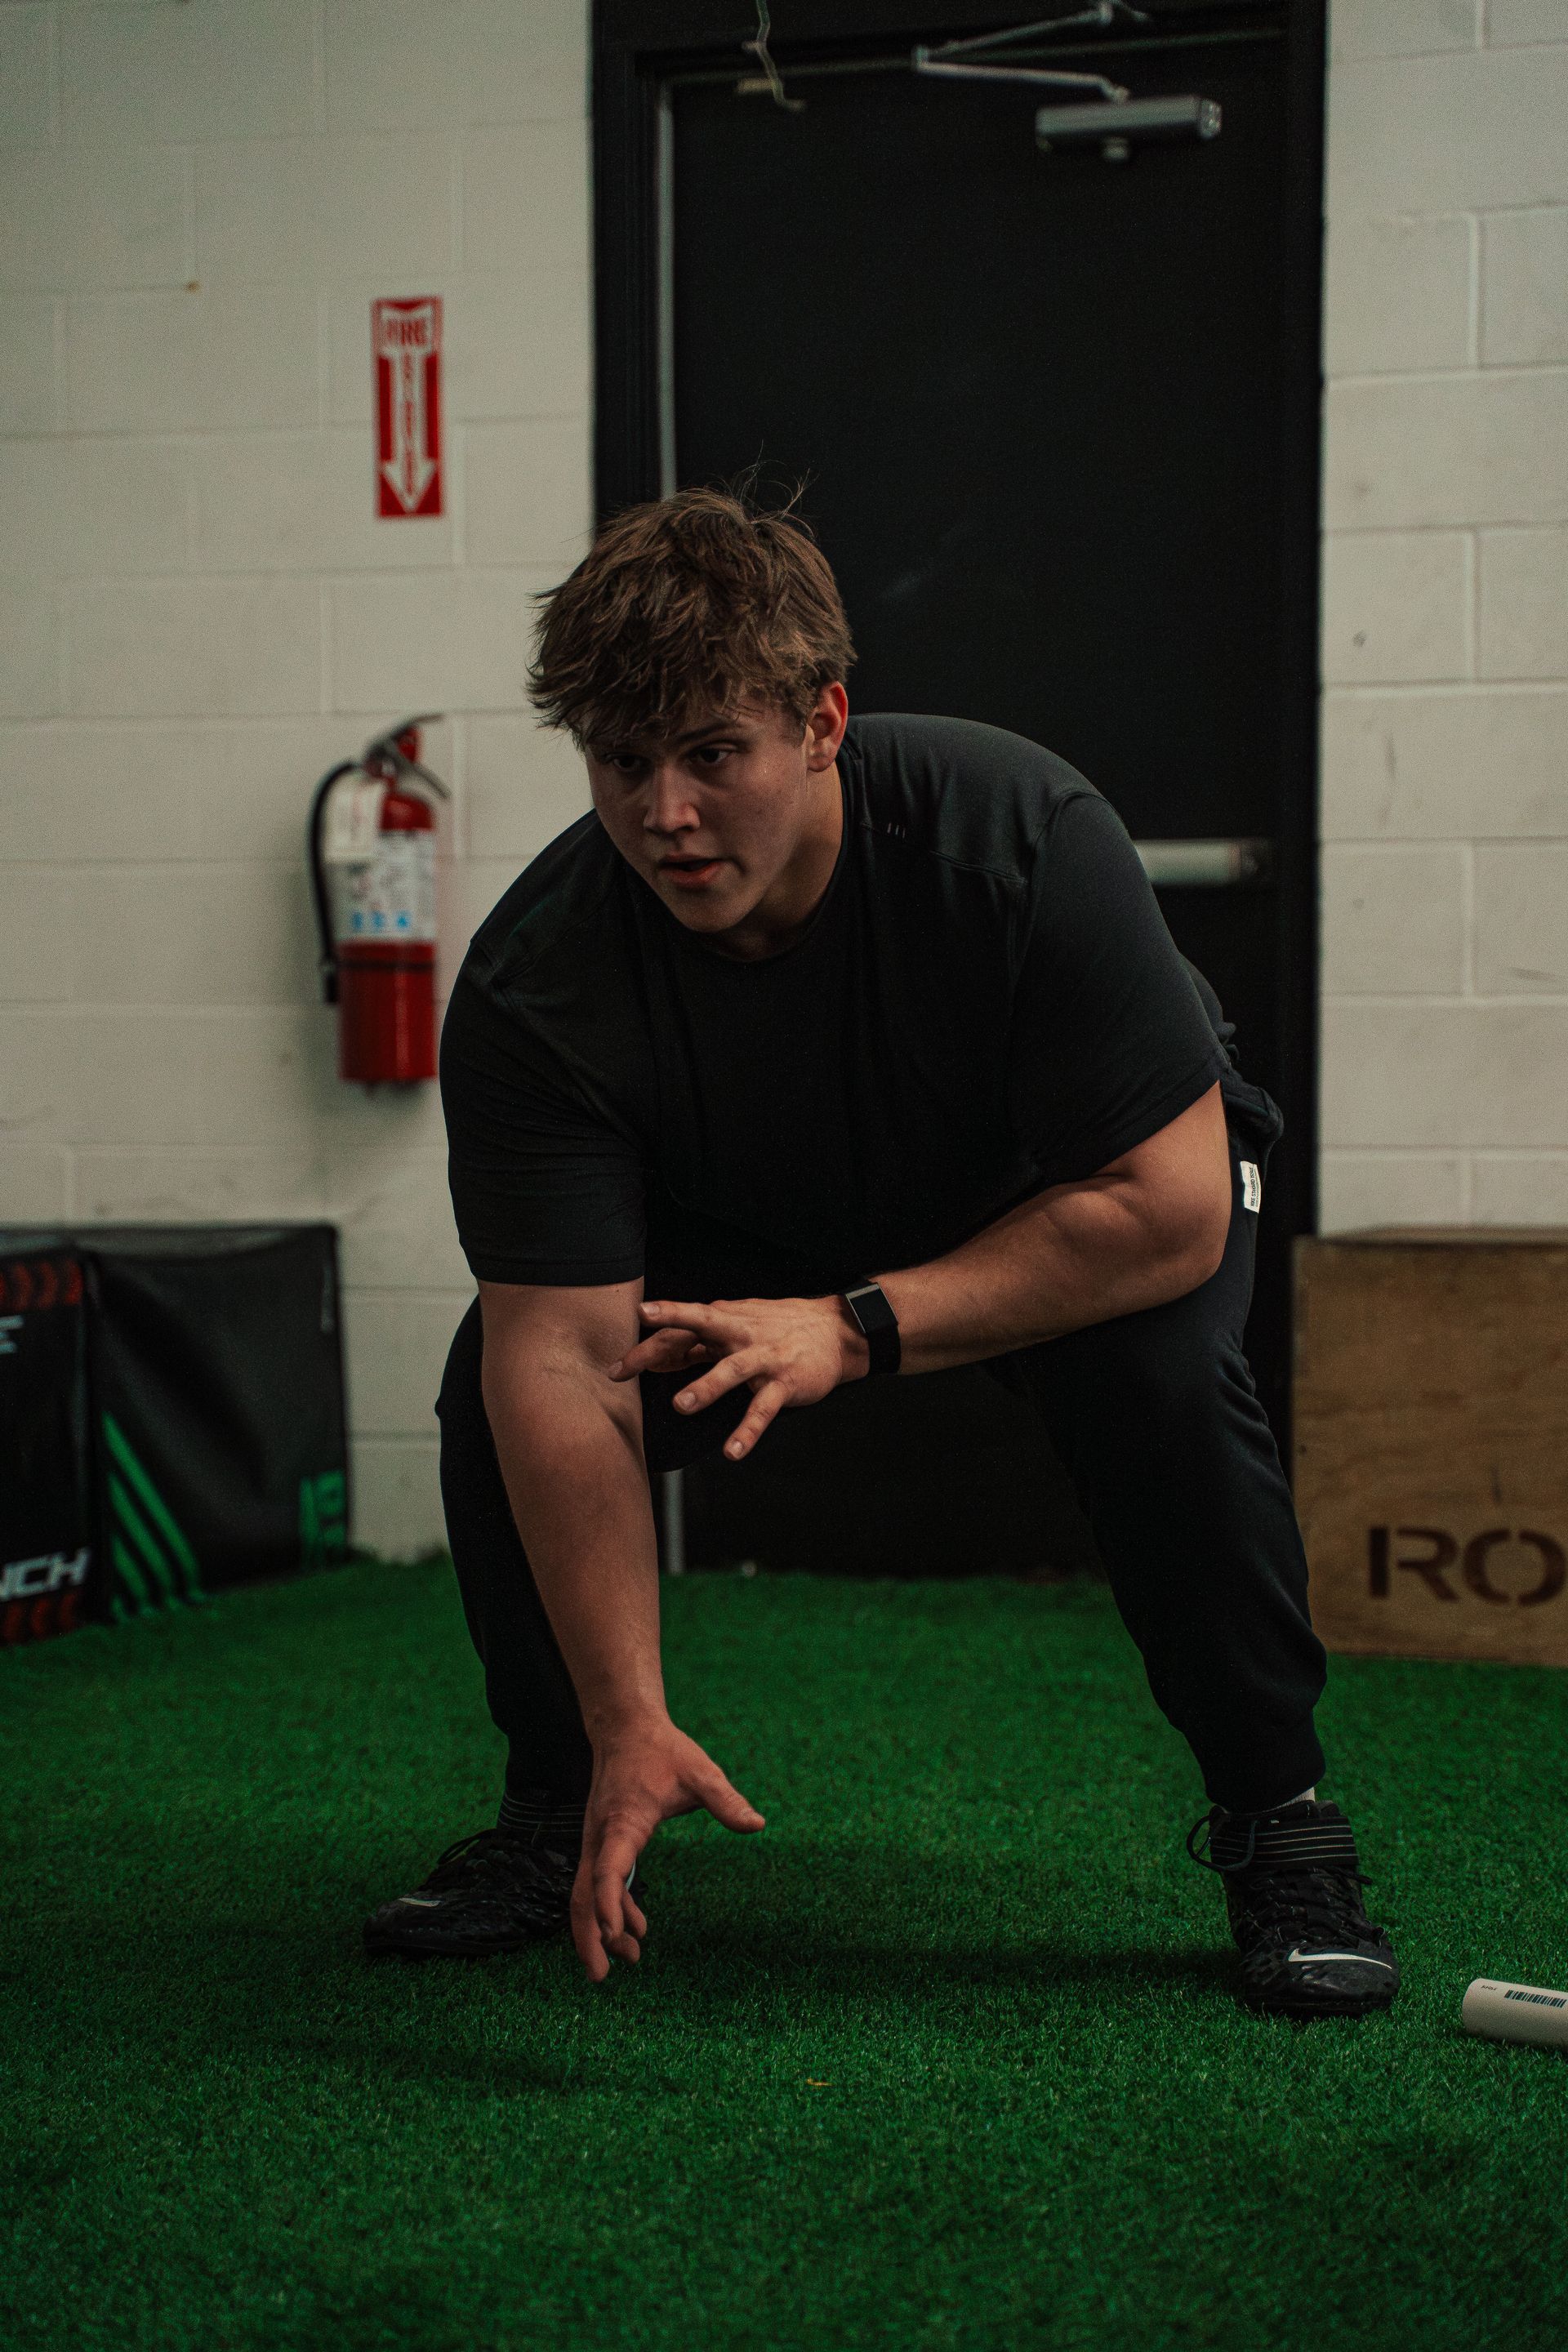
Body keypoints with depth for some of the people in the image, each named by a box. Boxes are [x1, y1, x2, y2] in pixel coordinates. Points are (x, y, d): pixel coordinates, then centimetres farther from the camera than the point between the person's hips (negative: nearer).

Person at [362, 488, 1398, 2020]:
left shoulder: (1025, 838, -36)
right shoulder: (532, 986, -30)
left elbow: (1170, 1207, -32)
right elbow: (565, 1359, -32)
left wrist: (856, 1328, -38)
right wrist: (631, 1723, -39)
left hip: (1071, 1204, -2)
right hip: (751, 1234, 3)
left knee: (1162, 1376, -33)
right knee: (495, 1386, -18)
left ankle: (1276, 1819, -10)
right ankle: (559, 1811, 5)